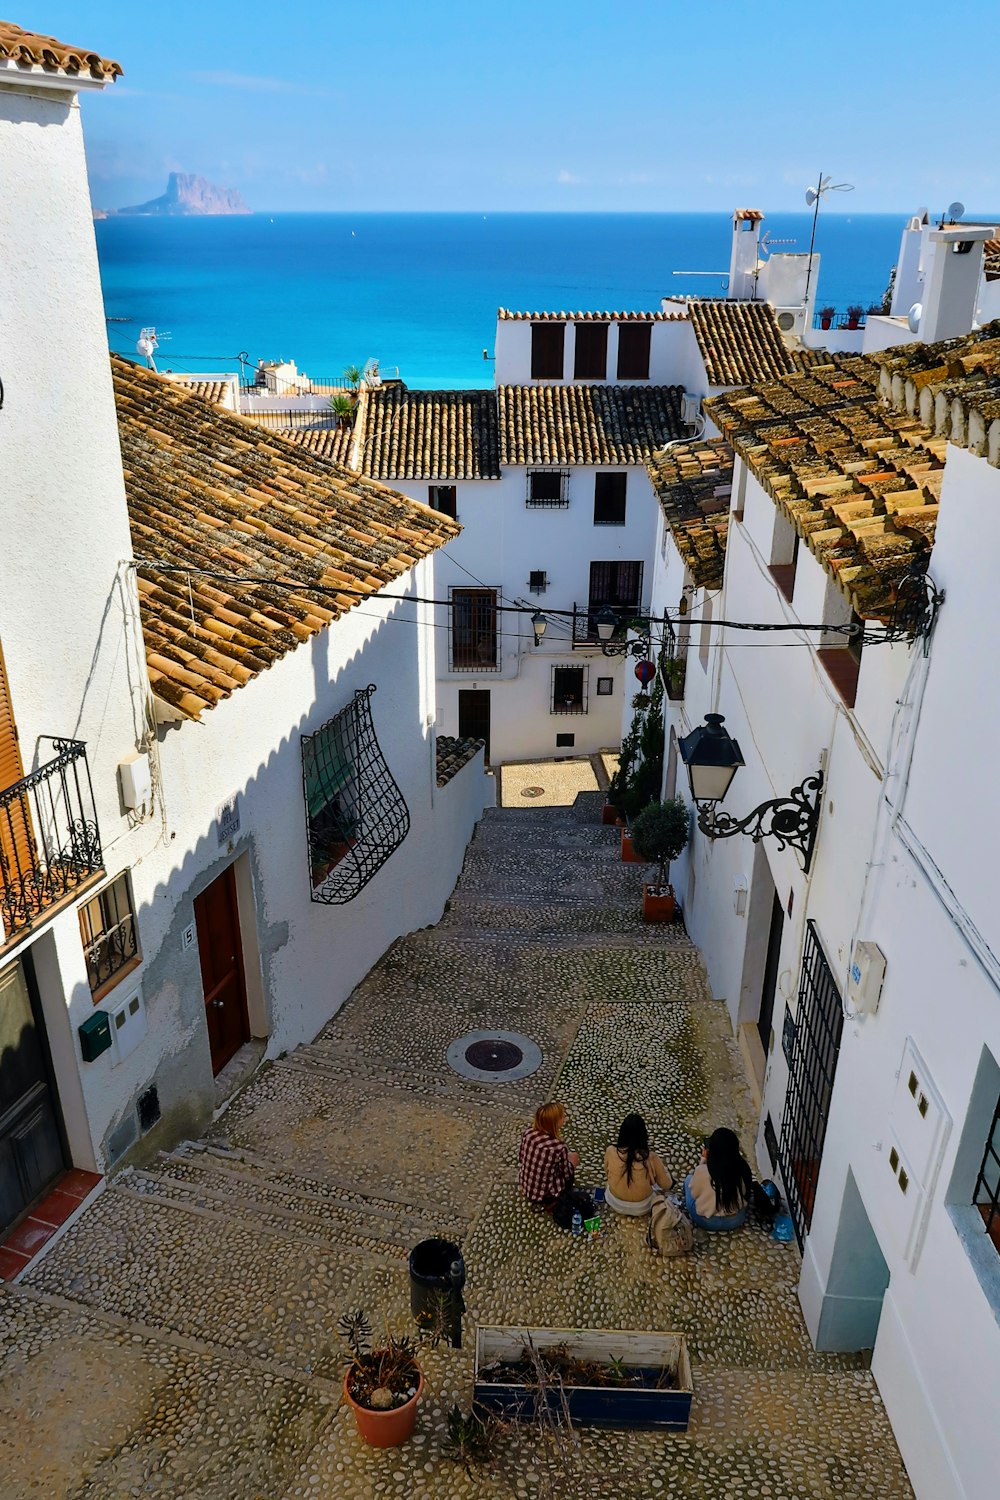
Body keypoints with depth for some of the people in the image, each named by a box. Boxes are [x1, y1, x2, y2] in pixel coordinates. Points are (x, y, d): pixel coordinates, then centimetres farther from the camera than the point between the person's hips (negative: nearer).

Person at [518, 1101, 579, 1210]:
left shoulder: (529, 1131, -15)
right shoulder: (559, 1147, -30)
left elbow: (521, 1157, 1)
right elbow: (567, 1174, -12)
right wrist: (572, 1163, 9)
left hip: (525, 1186, 5)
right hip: (545, 1193, -4)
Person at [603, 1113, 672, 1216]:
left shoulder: (611, 1151, -22)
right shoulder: (650, 1157, -26)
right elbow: (667, 1186, -11)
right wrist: (664, 1170, 10)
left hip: (615, 1203, 2)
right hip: (642, 1208, -2)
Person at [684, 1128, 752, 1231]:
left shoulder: (703, 1171, -30)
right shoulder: (743, 1167, -21)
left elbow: (694, 1193, -7)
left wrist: (703, 1160, -6)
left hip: (707, 1221, -2)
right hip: (737, 1219, 3)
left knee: (688, 1179, 21)